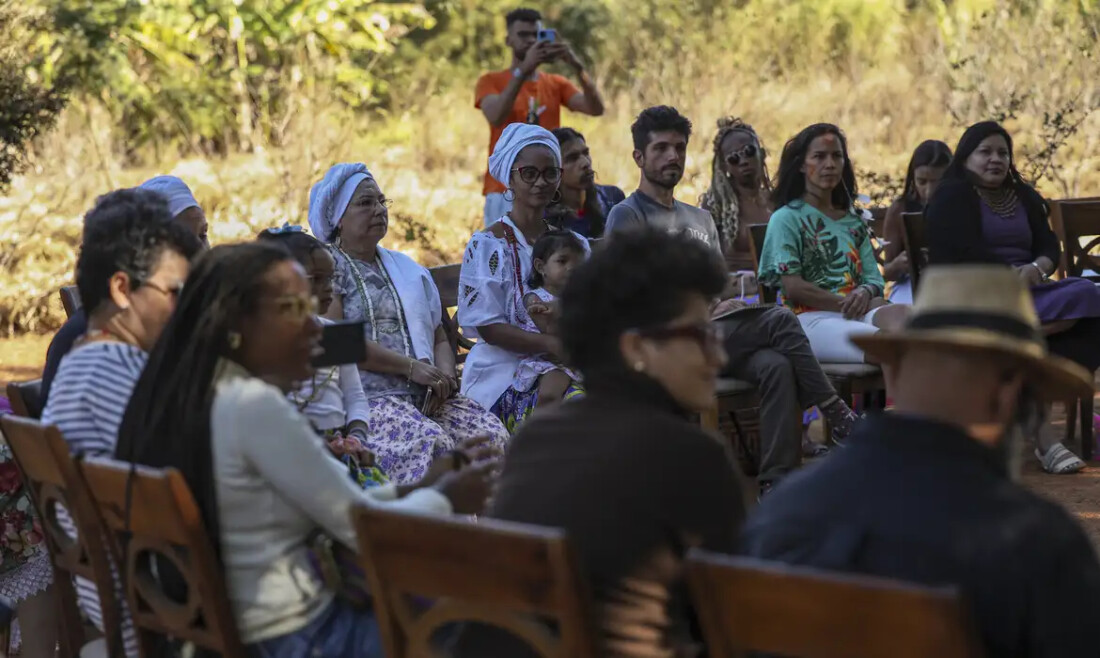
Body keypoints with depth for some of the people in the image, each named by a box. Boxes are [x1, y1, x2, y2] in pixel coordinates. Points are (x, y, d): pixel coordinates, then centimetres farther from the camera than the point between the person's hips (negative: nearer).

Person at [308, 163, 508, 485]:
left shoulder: (406, 268, 27)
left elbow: (440, 338, 25)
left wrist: (445, 376, 1)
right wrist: (410, 367, -13)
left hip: (427, 396, 6)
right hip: (367, 396, -6)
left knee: (494, 435, -20)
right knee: (430, 442, -35)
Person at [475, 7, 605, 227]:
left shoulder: (556, 84, 13)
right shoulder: (491, 81, 3)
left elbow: (596, 109, -3)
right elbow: (495, 117, -18)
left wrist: (578, 67, -19)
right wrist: (523, 69, -24)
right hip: (505, 192, -3)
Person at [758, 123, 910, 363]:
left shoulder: (853, 222, 28)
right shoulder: (786, 219, 9)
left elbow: (874, 279, 20)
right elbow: (792, 287, -3)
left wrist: (865, 294, -6)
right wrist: (845, 303, -9)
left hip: (857, 315, 5)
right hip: (810, 318, -5)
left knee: (902, 313, -35)